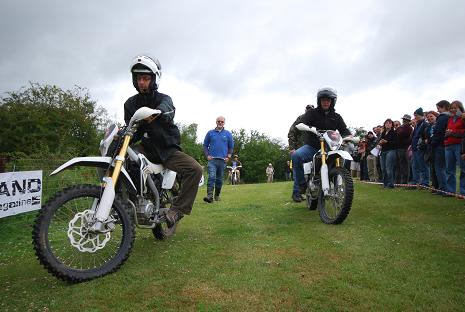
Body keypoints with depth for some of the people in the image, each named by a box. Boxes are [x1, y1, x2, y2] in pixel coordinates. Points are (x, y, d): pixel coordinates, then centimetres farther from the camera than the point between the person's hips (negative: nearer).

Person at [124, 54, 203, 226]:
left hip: (168, 149, -3)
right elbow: (134, 131, 1)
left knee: (195, 169, -27)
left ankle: (177, 209, -15)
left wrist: (156, 113, -58)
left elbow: (168, 110, -32)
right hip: (146, 147, 3)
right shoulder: (130, 103, 8)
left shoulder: (163, 98, -5)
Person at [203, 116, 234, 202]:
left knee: (219, 179, 9)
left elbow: (231, 146, 14)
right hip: (212, 159, -2)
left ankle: (217, 195, 22)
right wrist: (207, 155, -2)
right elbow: (205, 145, 10)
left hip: (222, 160, 2)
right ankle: (209, 196, -25)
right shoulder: (210, 133, 8)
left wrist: (228, 156, 2)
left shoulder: (228, 134, 10)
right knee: (211, 177, -17)